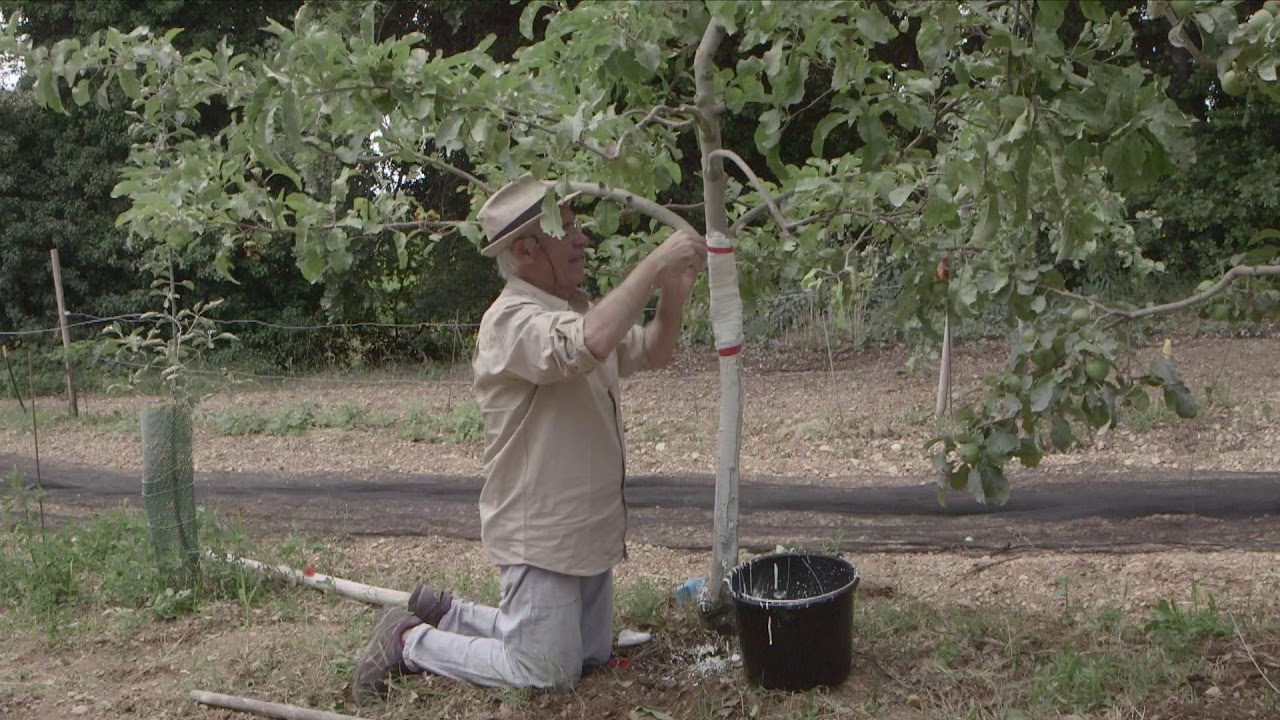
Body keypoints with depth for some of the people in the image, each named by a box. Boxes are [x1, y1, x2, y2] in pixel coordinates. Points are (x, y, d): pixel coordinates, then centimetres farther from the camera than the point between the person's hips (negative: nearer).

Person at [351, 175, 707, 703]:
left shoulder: (579, 311, 9)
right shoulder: (511, 321, -22)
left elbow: (653, 353, 14)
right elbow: (594, 343, -41)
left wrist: (673, 295, -5)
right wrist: (655, 264, -32)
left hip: (591, 532, 10)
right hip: (540, 535, -9)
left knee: (592, 656, 20)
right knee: (548, 675, -1)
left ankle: (443, 614, 29)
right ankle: (409, 641, 15)